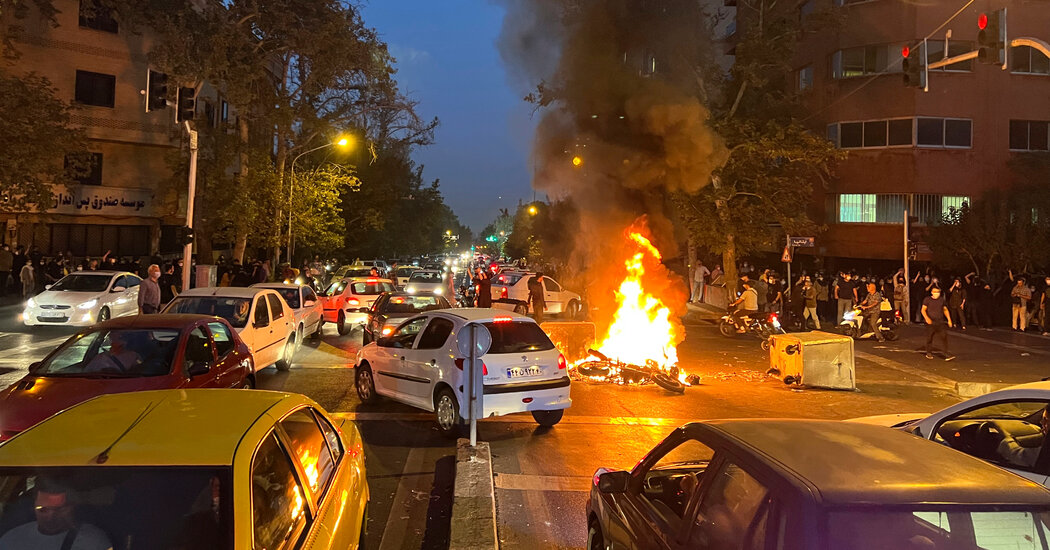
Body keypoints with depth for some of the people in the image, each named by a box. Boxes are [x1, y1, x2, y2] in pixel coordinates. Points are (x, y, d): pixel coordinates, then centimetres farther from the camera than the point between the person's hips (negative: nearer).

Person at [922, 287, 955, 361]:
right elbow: (923, 310, -5)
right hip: (931, 322, -2)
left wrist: (949, 319, 13)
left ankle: (946, 354, -6)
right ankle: (929, 353, 23)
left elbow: (945, 310, 19)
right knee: (929, 338, 6)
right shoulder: (927, 299, -3)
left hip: (940, 322, 3)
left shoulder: (942, 300, 8)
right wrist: (926, 318, -21)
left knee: (944, 337, -8)